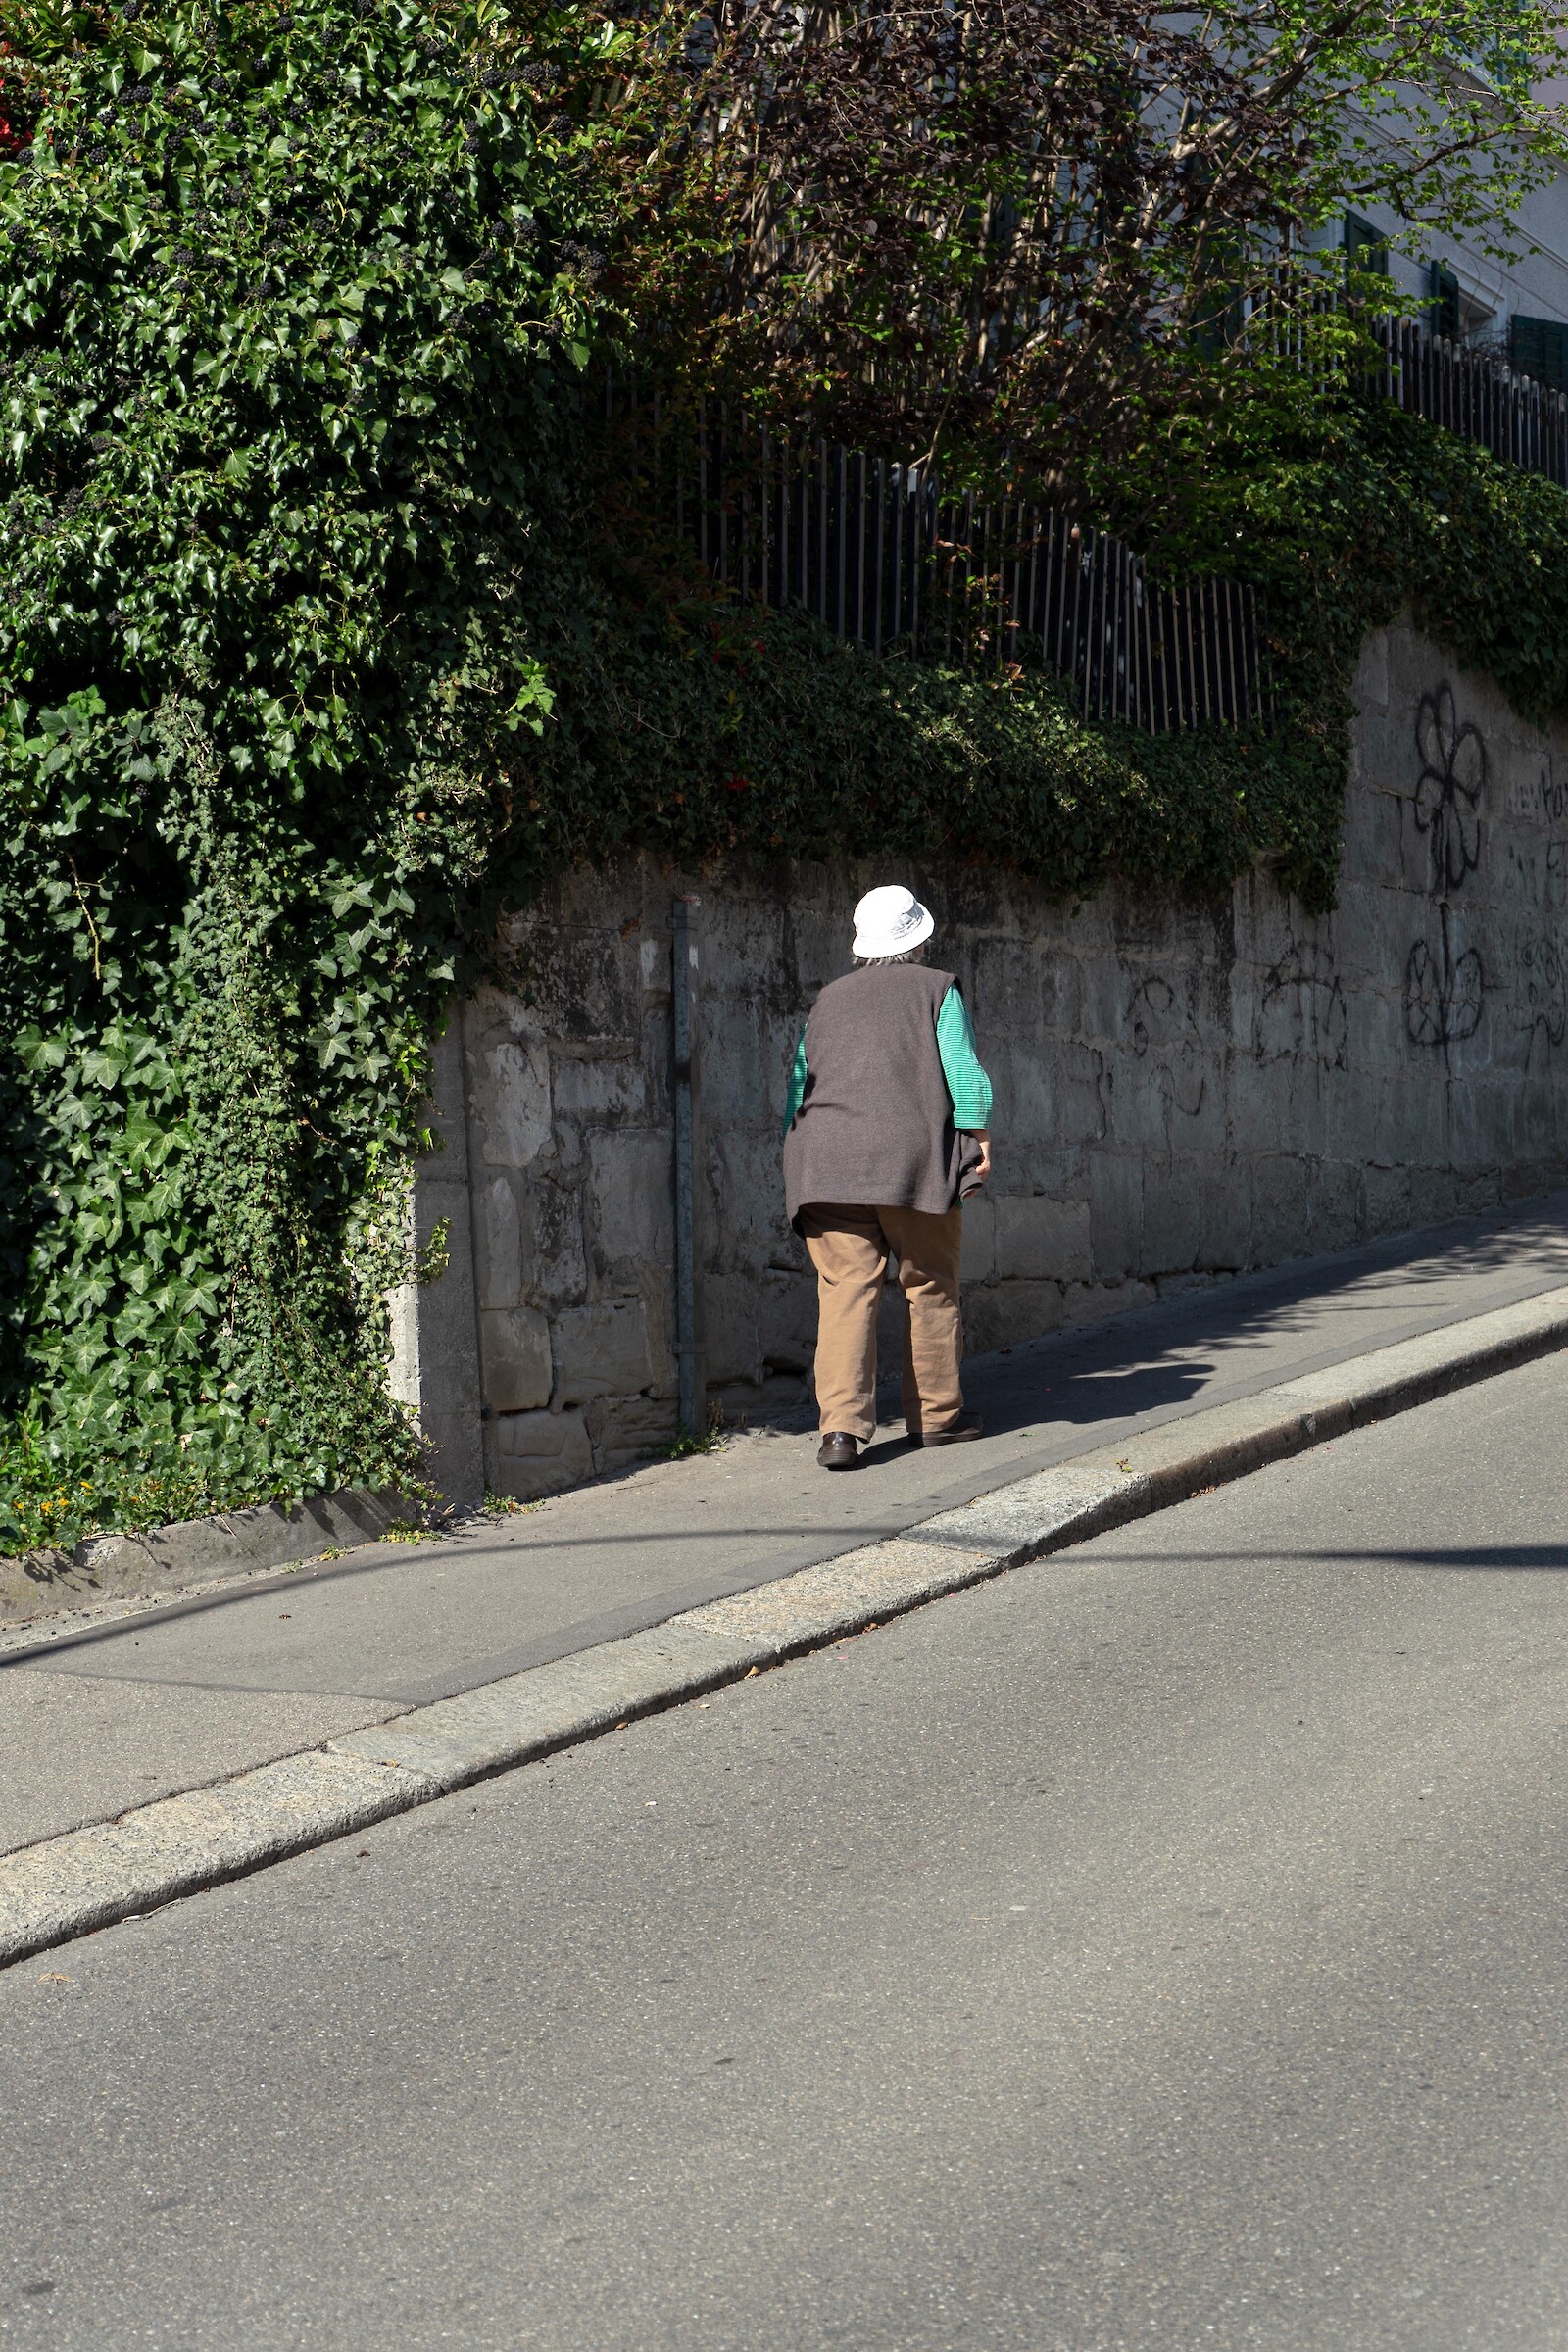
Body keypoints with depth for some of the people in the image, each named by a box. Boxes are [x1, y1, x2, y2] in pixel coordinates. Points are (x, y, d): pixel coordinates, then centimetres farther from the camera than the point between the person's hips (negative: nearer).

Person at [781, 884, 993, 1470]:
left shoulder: (829, 1000, 19)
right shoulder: (937, 989, 8)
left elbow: (798, 1083, 18)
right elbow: (962, 1068, -3)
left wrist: (804, 1155, 23)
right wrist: (978, 1135, 0)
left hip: (827, 1159, 3)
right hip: (910, 1156, -3)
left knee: (845, 1291, -4)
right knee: (930, 1288, 11)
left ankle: (841, 1427, -16)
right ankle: (936, 1414, 18)